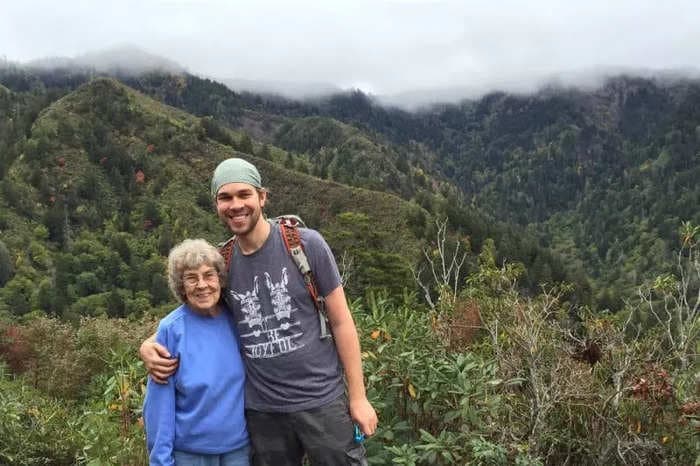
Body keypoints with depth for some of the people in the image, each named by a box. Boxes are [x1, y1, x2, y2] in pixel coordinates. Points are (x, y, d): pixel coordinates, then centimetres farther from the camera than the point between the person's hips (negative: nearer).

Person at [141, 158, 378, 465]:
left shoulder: (306, 245, -9)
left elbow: (341, 321, -5)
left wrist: (358, 397, -5)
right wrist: (150, 346, -9)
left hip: (322, 401, -3)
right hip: (261, 411, 3)